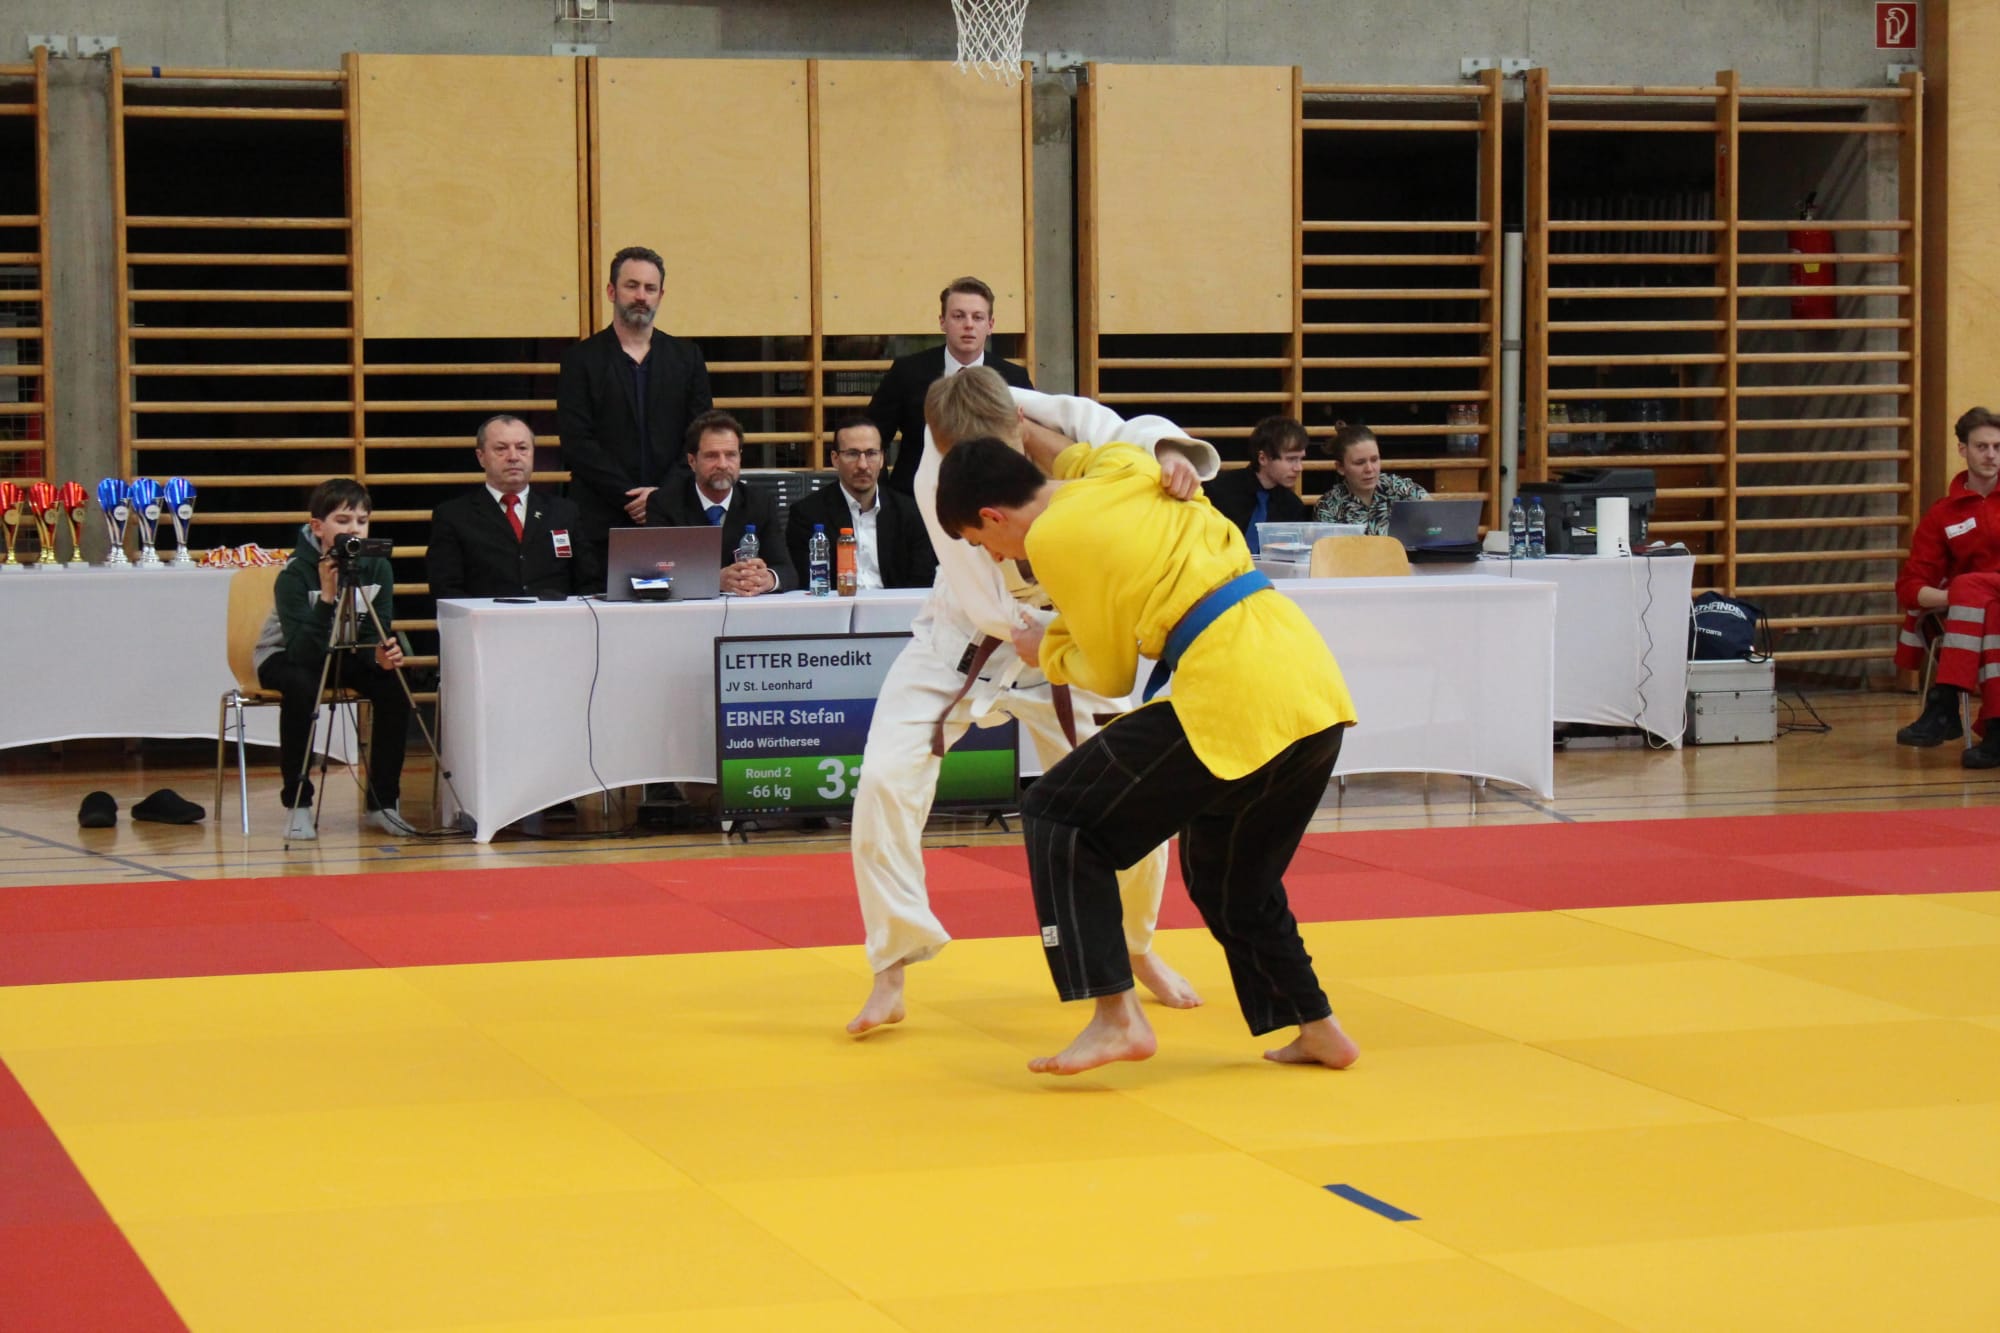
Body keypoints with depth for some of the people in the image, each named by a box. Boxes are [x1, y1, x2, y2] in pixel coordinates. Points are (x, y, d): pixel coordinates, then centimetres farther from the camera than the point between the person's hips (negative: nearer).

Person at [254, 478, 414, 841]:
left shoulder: (376, 567, -12)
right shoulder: (295, 573, -25)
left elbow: (374, 634, -12)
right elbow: (302, 651, -34)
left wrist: (381, 656, -35)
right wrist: (327, 597, -45)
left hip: (346, 654, 4)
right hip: (285, 658, -4)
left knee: (392, 685, -24)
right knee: (302, 687, -37)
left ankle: (383, 804, -14)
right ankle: (298, 806, -24)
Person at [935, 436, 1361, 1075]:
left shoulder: (1051, 538, -4)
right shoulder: (1123, 467, 15)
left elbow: (1110, 675, 5)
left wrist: (1047, 652, 24)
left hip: (1232, 699, -9)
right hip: (1314, 681, 9)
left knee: (1058, 818, 1)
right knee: (1230, 874, 28)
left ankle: (1117, 1017, -5)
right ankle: (1316, 1028, 30)